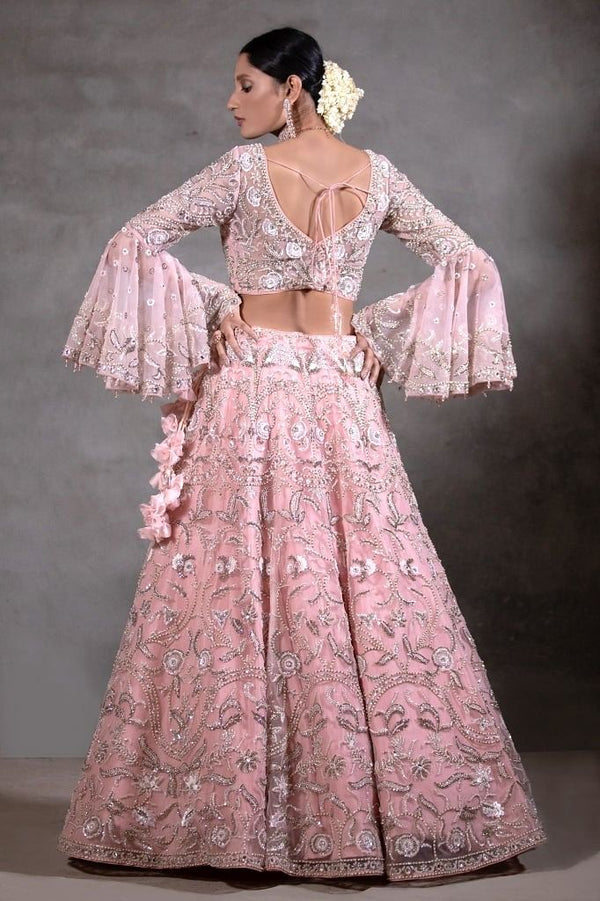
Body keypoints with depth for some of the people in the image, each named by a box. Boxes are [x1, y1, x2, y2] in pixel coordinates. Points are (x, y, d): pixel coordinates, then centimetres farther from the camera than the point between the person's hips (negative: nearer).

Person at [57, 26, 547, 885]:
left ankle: (225, 808, 9)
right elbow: (470, 263, 7)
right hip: (343, 396, 4)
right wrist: (382, 335, 5)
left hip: (251, 396, -3)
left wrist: (215, 307, -1)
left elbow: (133, 244, -9)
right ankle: (432, 805, 13)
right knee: (369, 588, 7)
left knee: (236, 590, 2)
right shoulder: (377, 174, 5)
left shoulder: (245, 169, -6)